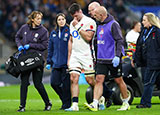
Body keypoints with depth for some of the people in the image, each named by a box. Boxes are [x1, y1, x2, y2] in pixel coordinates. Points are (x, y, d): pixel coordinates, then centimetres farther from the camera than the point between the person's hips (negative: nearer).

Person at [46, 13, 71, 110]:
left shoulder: (69, 32, -3)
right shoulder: (53, 33, 14)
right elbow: (50, 49, 19)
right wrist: (49, 62, 13)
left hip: (66, 63, -5)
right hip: (56, 64, 5)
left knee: (66, 84, -3)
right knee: (54, 83, -1)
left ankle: (67, 103, 7)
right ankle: (64, 99, 17)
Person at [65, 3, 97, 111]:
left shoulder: (89, 22, -6)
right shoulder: (73, 23, 17)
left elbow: (88, 37, -18)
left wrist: (78, 27, -14)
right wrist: (69, 57, 20)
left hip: (86, 55, -6)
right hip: (75, 55, 6)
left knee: (90, 80, -2)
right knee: (73, 79, -7)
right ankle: (75, 105, -10)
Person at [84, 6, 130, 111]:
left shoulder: (113, 25, -11)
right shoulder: (100, 25, 14)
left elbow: (120, 41, -15)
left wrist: (117, 56, -23)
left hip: (113, 60, -7)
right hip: (101, 59, 7)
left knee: (119, 81, 5)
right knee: (99, 80, -6)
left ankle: (126, 103, 20)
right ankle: (95, 104, -14)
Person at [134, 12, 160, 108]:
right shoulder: (144, 32, 14)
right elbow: (139, 46, 20)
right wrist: (136, 59, 20)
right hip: (148, 62, 8)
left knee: (148, 82, -6)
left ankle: (145, 103, -2)